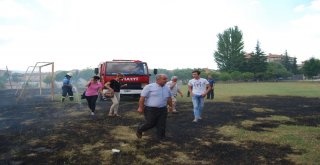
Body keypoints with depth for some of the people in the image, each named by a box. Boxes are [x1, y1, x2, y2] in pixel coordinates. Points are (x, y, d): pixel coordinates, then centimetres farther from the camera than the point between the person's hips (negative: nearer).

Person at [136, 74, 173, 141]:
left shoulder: (167, 88, 8)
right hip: (150, 110, -5)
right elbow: (142, 97, -11)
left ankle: (161, 137, 20)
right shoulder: (149, 87, -10)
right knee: (150, 124, 2)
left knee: (162, 125, 4)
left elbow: (169, 98, 22)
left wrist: (171, 106, 23)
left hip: (162, 110, 5)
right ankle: (139, 130, 29)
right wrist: (140, 107, -13)